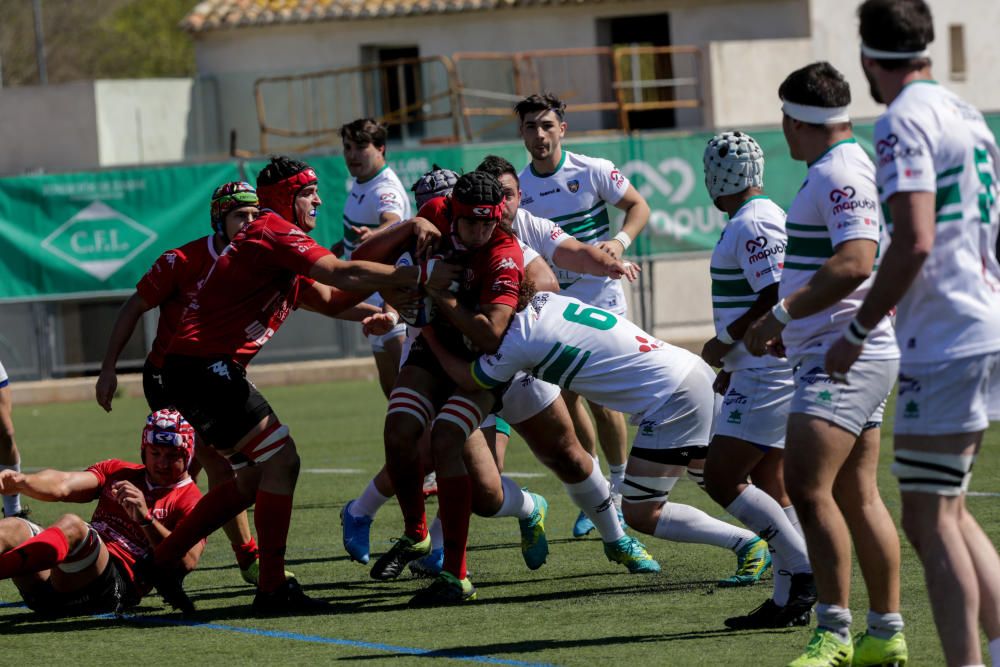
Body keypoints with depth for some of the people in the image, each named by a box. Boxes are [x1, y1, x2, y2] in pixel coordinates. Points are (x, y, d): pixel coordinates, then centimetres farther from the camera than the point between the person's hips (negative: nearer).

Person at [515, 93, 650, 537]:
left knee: (601, 400, -7)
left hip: (600, 297, -4)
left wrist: (620, 240, -17)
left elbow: (638, 206, 0)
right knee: (567, 399, 2)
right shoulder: (518, 188, 2)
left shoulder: (593, 171, -7)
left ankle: (620, 491, 7)